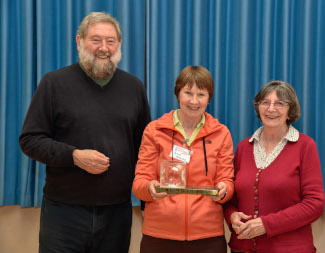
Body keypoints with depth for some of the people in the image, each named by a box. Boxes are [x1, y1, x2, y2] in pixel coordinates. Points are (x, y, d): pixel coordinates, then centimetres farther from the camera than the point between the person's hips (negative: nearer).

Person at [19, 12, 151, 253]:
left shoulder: (134, 86, 9)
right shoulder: (55, 83, -1)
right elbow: (30, 140, -2)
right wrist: (74, 156, -17)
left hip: (117, 211, 3)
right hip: (64, 210, -2)